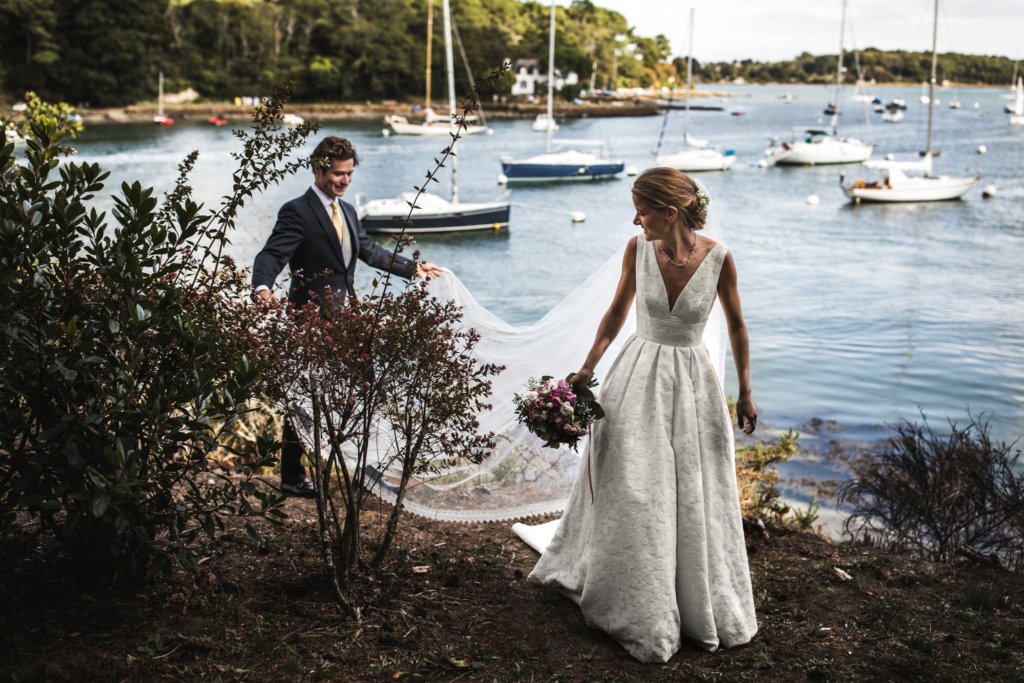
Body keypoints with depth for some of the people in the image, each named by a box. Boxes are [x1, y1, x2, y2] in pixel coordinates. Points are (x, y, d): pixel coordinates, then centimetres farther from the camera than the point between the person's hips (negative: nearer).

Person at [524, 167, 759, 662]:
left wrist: (745, 393, 5)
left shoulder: (718, 259, -14)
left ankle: (703, 606, 33)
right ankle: (638, 609, 29)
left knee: (694, 496, 10)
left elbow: (736, 327, -1)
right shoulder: (637, 250, -10)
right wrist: (588, 368, 1)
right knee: (628, 491, 8)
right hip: (638, 376, 1)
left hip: (691, 381, -1)